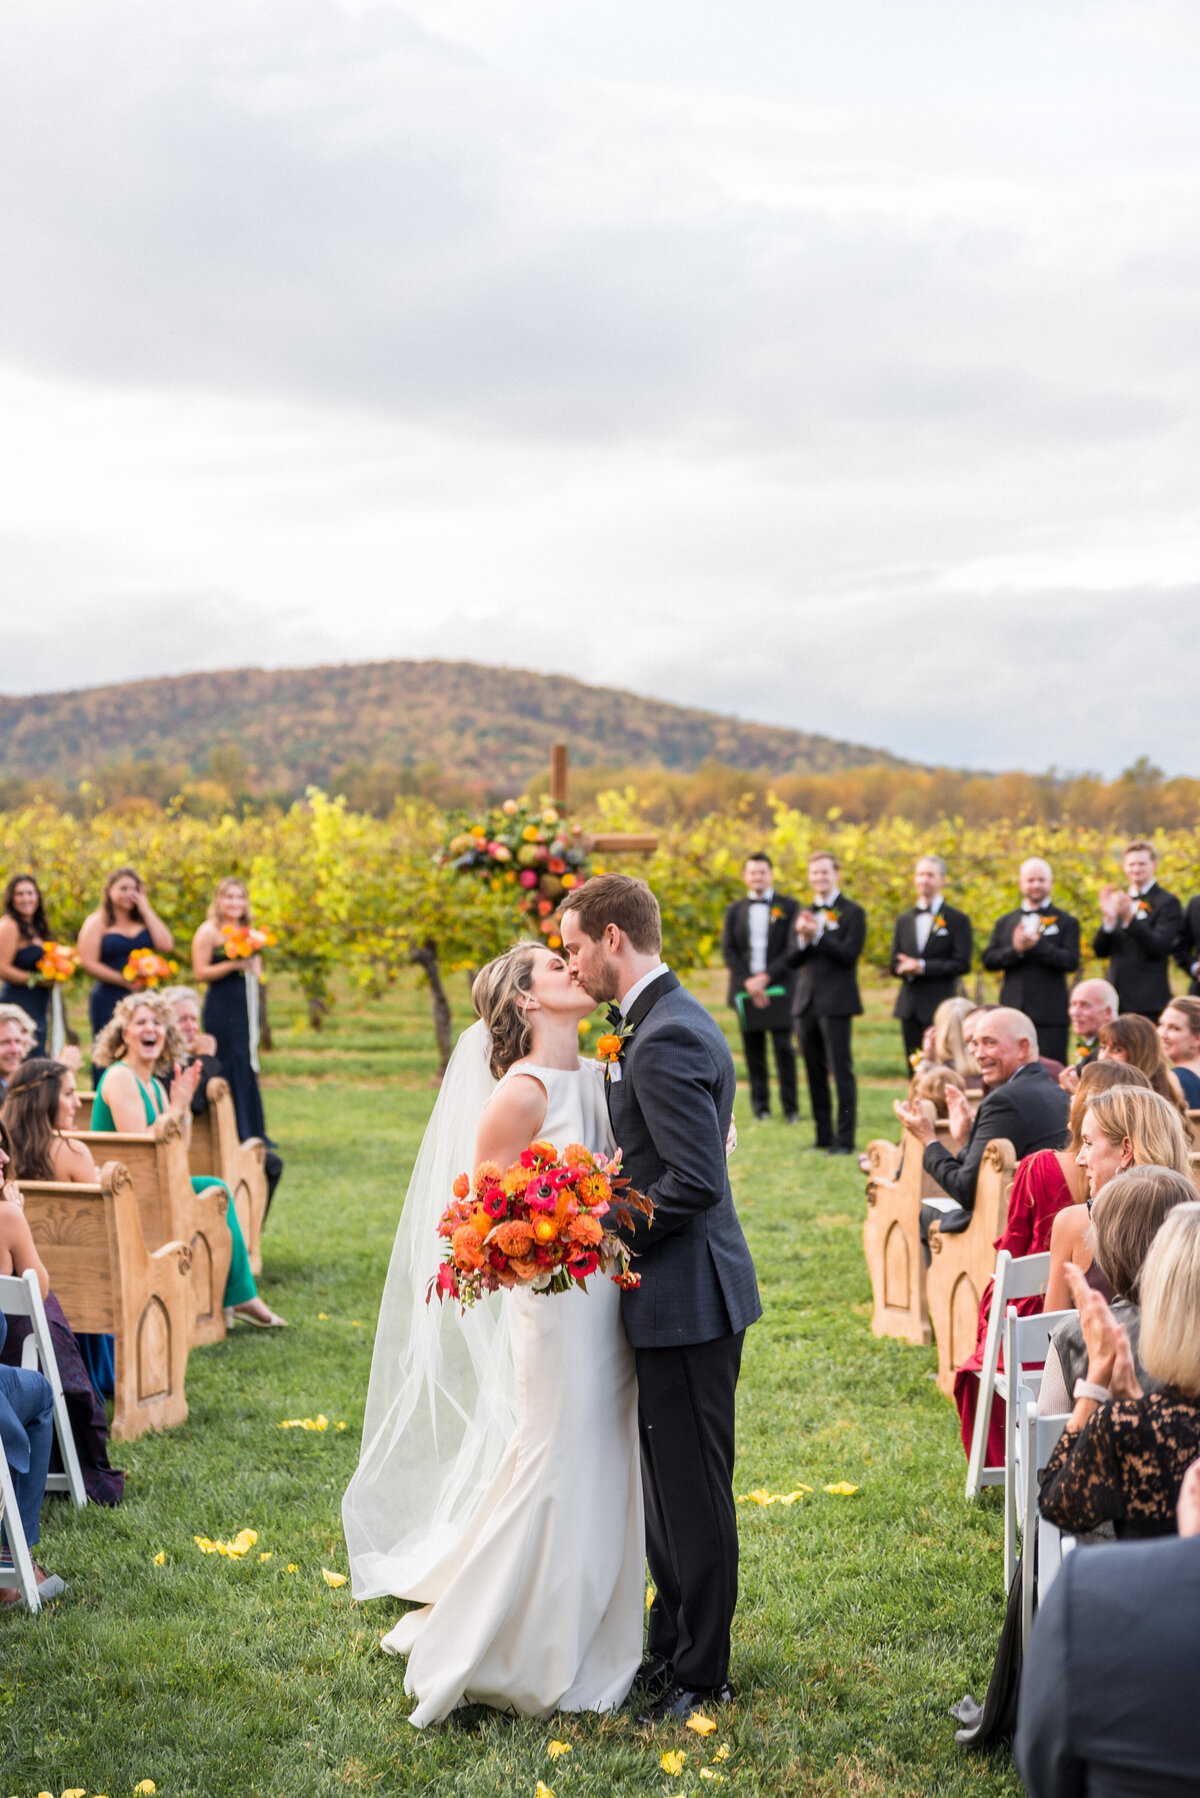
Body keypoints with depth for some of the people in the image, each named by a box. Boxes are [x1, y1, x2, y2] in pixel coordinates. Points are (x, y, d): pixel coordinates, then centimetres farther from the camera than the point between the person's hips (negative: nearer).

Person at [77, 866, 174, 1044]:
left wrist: (146, 911, 1)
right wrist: (126, 981, -11)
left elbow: (166, 946, -2)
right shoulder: (98, 922, 3)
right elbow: (88, 964, -6)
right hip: (110, 1000, -3)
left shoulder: (145, 920, 14)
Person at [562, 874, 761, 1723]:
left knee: (694, 1488, 1)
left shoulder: (666, 1038, -21)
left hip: (689, 1295, -11)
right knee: (668, 1479, 20)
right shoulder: (664, 1020, 12)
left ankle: (702, 1677, 14)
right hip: (676, 1293, 11)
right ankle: (672, 1645, 34)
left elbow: (695, 1181, -26)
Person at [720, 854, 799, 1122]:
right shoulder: (734, 910, 13)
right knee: (753, 1048, 2)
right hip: (746, 988, 2)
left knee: (783, 1047, -5)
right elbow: (728, 950, 6)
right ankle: (760, 1105, 8)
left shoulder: (788, 907, 5)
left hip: (779, 987, -2)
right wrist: (748, 982, -8)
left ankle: (790, 1107, 0)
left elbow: (792, 949, -3)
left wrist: (765, 977, -12)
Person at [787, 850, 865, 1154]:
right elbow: (793, 961, 11)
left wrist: (817, 935, -18)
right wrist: (802, 939, -8)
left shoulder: (852, 913, -1)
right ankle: (823, 1136, 17)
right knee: (815, 1074, 9)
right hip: (806, 1003, 6)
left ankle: (845, 1139, -4)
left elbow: (849, 954, -13)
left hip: (836, 1003, -6)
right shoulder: (805, 914, 16)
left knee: (841, 1072, -7)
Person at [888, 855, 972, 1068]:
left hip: (940, 1006, -5)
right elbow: (895, 964, 14)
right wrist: (905, 968, -10)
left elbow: (962, 964, -8)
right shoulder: (904, 920, 16)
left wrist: (922, 967, -15)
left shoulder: (958, 920, 0)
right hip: (910, 1008, 5)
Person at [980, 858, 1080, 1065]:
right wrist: (1015, 950, -12)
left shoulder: (1066, 922, 7)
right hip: (1012, 1015, 3)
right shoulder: (1004, 923, 16)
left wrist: (1037, 945, -16)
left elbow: (1071, 962, -6)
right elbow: (989, 960, 5)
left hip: (1050, 1017, -3)